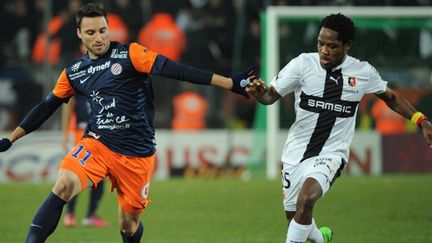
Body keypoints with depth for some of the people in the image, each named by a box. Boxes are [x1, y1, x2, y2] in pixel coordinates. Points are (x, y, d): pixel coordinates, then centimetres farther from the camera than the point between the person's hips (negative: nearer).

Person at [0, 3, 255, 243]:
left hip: (136, 154, -2)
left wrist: (231, 83, -23)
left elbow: (174, 69, -15)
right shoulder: (73, 73, 7)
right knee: (64, 184, -27)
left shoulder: (129, 54, -7)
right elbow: (47, 107, 19)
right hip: (97, 143, 2)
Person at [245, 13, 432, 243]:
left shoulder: (363, 72, -5)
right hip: (296, 152, 2)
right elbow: (271, 95, -9)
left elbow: (391, 98, 13)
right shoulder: (303, 63, -9)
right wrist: (259, 93, -32)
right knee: (294, 216, 13)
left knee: (306, 199, -31)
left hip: (331, 154, -2)